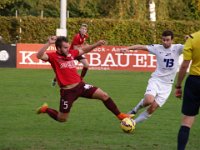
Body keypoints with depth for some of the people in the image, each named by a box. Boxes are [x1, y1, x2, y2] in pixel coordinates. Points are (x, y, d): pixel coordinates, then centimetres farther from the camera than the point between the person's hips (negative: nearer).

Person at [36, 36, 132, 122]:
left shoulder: (71, 53, 5)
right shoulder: (53, 56, -13)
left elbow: (84, 50, 23)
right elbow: (39, 56, -31)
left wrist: (96, 44, 13)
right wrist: (49, 43, -40)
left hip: (80, 85, 5)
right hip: (67, 91, -5)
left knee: (104, 96, -3)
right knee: (62, 119, 5)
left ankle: (119, 115, 11)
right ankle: (45, 109, 33)